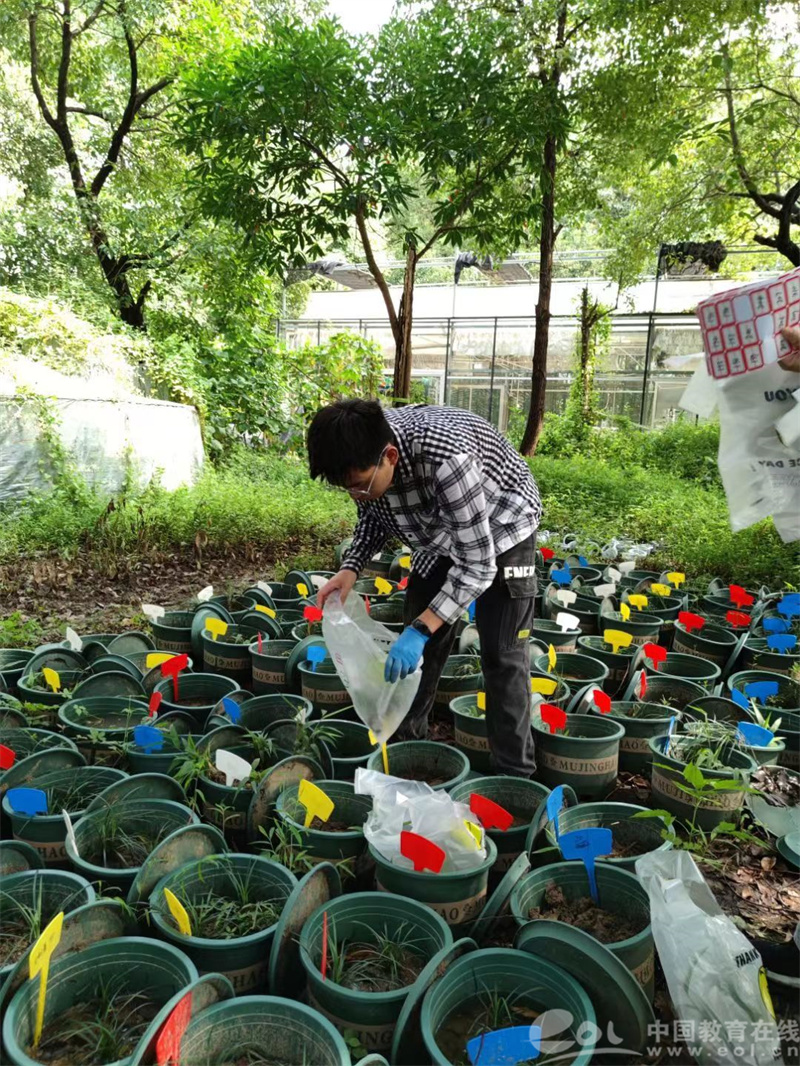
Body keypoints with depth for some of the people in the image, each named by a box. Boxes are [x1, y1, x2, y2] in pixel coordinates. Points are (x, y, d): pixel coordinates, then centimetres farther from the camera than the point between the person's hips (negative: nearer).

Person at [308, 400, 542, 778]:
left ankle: (514, 775, 4)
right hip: (440, 531, 6)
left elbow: (477, 564, -36)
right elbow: (373, 517, -1)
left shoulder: (445, 459, -43)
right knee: (418, 647, 6)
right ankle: (404, 746, 23)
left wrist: (421, 629, -42)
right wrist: (351, 568, -18)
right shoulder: (366, 452, -22)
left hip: (501, 527, -6)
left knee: (502, 655, -9)